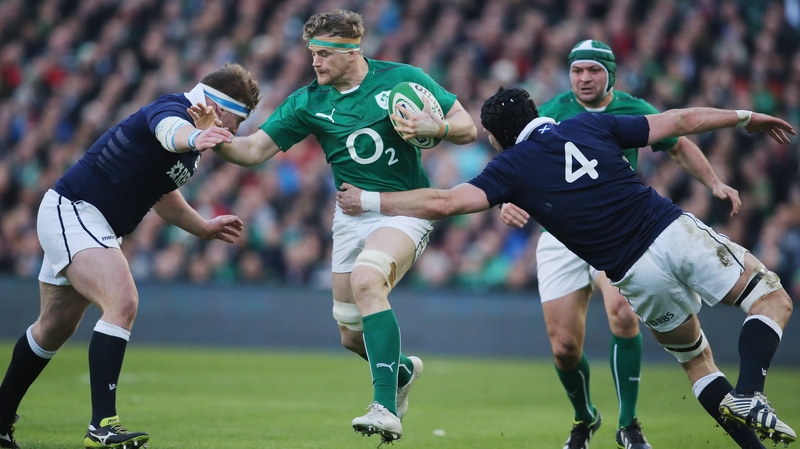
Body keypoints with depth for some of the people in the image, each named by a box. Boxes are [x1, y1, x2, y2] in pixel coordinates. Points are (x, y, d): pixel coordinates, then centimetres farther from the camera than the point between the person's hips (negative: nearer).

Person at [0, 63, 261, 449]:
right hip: (71, 212, -11)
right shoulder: (173, 109, -19)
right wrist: (194, 137, -68)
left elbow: (163, 193, 30)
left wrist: (204, 228, 32)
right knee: (122, 303, -26)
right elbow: (169, 131, -47)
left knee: (55, 326, 21)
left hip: (85, 223, 11)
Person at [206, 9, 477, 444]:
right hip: (352, 215, 5)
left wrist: (437, 127, -25)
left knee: (366, 280, -33)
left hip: (405, 208, -5)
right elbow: (253, 150, -4)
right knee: (352, 335, 6)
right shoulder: (308, 102, -1)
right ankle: (401, 370, 42)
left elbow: (468, 127, -3)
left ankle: (386, 407, -36)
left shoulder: (402, 79, -8)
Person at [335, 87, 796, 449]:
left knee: (696, 358, 22)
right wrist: (746, 117, 34)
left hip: (638, 277, 0)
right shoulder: (591, 125, 14)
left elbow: (443, 202, -3)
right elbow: (682, 121, 19)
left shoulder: (511, 167, 7)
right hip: (676, 231, 0)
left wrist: (369, 201, 9)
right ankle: (749, 394, -12)